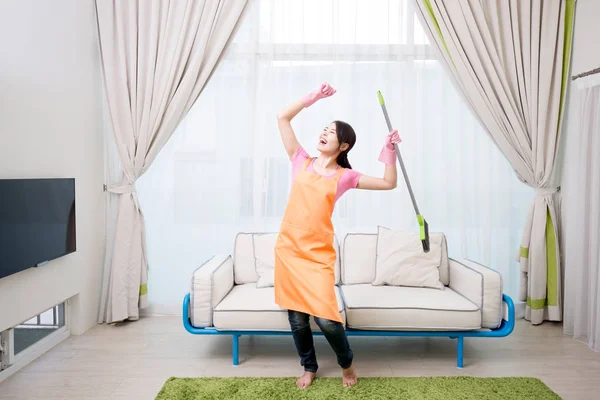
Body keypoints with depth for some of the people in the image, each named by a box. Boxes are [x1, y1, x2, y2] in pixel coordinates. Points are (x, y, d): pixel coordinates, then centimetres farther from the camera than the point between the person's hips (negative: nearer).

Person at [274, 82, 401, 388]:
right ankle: (309, 367, 34)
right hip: (288, 249, 2)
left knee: (325, 318, -8)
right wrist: (315, 96, 4)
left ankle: (347, 363, 23)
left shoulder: (344, 176, 3)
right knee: (297, 317, 10)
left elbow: (389, 183, 4)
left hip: (318, 255, -2)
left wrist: (390, 150, -4)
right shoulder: (301, 162, 7)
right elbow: (283, 117, 7)